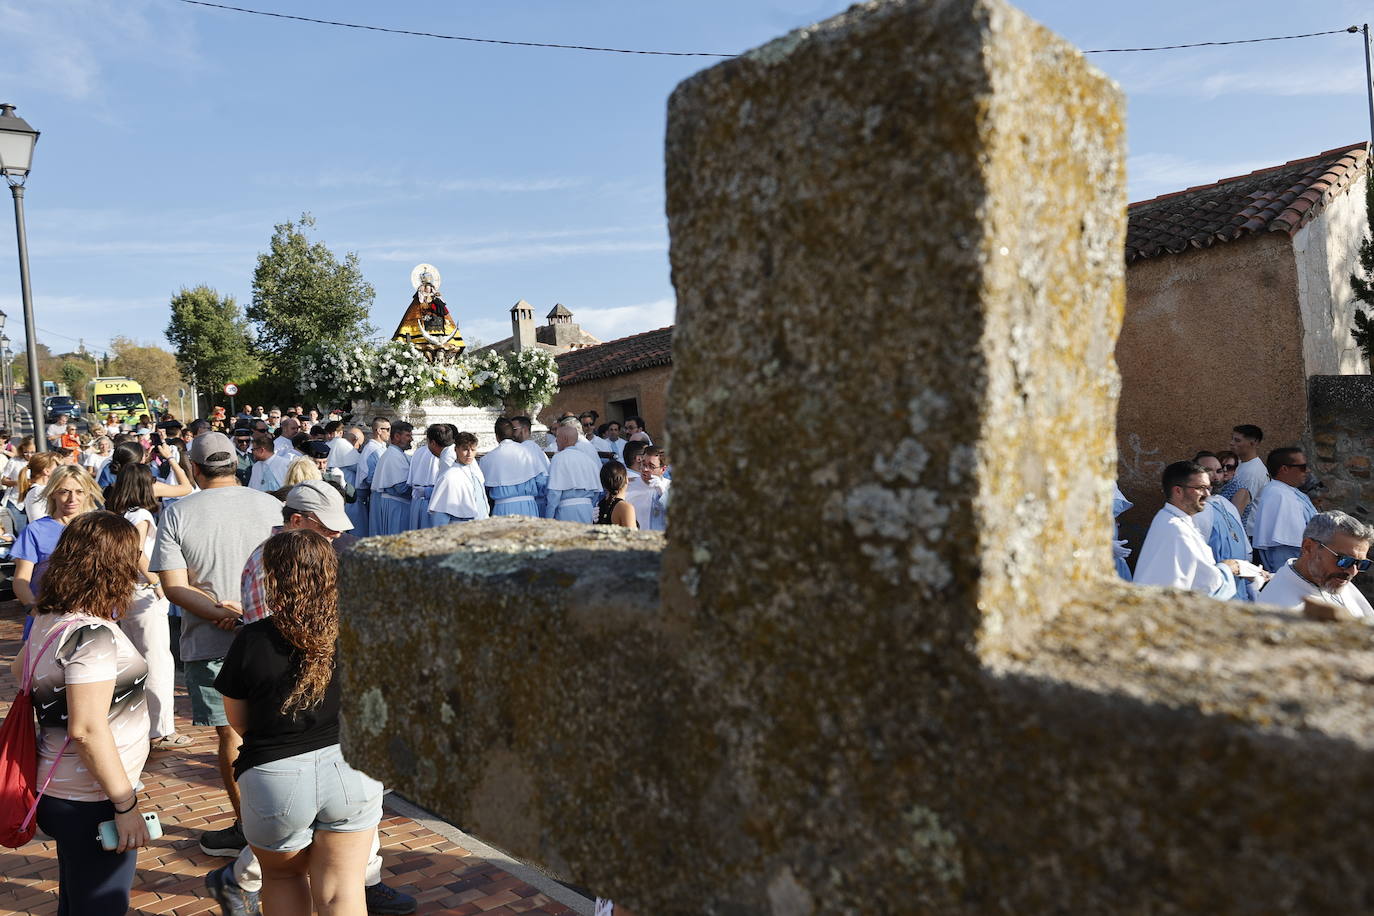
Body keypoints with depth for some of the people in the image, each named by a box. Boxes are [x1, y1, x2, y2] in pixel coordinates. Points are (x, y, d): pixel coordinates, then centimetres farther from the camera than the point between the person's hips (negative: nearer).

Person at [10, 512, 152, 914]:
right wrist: (126, 804, -22)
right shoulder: (91, 633, -25)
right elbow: (87, 729, -28)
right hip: (91, 801, -9)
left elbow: (20, 666, 25)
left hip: (60, 789, 9)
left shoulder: (49, 618, 3)